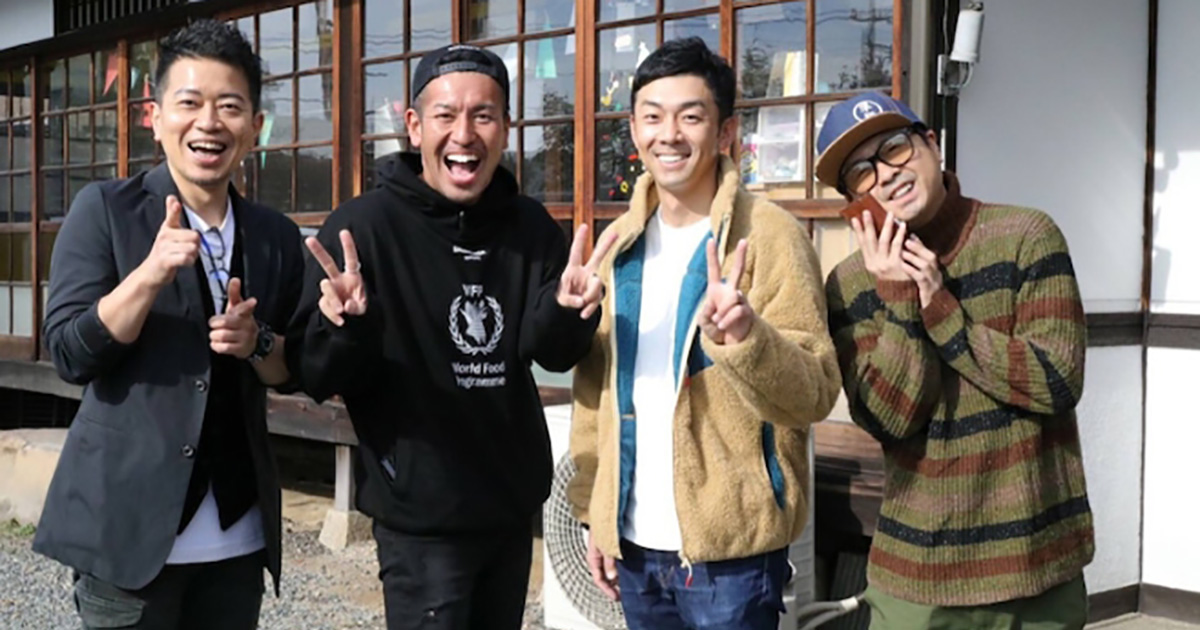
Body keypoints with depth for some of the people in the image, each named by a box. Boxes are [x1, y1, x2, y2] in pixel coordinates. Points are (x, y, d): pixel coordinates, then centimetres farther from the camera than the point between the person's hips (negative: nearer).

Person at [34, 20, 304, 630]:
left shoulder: (276, 235, 7)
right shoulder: (104, 209, -4)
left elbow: (298, 372, 12)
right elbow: (70, 355, -10)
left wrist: (258, 342, -9)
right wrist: (151, 274, -24)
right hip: (128, 523, -4)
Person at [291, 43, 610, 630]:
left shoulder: (531, 227, 1)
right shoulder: (362, 227, -12)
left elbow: (551, 354, 0)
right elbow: (321, 380, -13)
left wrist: (566, 310, -21)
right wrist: (344, 326, -34)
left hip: (513, 507, 5)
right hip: (422, 519, -5)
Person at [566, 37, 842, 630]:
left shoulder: (768, 234, -9)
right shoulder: (618, 244, 8)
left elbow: (814, 394, -15)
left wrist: (743, 336, -33)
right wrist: (593, 510, 11)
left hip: (729, 549, -5)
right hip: (634, 543, 5)